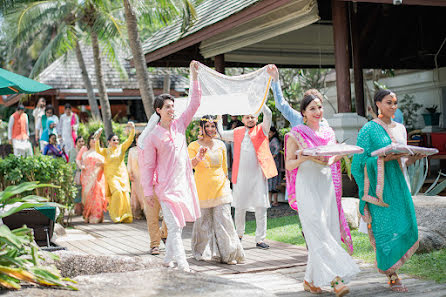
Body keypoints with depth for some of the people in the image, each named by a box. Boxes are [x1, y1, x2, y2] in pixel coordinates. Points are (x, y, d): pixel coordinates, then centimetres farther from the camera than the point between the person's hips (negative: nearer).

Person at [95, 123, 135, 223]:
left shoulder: (121, 148, 6)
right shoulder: (106, 151, 3)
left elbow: (130, 140, -4)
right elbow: (98, 150, -16)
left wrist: (132, 129, -18)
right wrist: (97, 140, -30)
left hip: (122, 174, 2)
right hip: (111, 175, -2)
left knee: (124, 194, -2)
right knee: (117, 192, -20)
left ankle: (125, 216, 7)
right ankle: (116, 215, -8)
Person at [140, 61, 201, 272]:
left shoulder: (180, 125, 6)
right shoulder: (153, 137, -6)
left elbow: (195, 103, 6)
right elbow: (148, 166, -3)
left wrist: (195, 76, 0)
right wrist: (148, 191, -6)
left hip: (184, 183, 6)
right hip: (166, 187, -6)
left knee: (178, 224, 13)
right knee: (174, 225, -9)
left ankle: (168, 258, 27)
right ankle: (182, 262, -10)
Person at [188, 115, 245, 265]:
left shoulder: (221, 145, 12)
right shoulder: (194, 146, 0)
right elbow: (188, 165, -14)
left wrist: (226, 182, 21)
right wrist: (197, 158, -33)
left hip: (220, 187, 2)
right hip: (202, 189, -2)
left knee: (224, 220, -4)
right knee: (203, 221, 3)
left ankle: (228, 254, 0)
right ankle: (201, 252, 19)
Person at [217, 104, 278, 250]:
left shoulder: (262, 130, 8)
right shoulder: (237, 132, 15)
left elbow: (268, 114, -6)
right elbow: (221, 134, 24)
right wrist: (219, 118, 27)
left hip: (258, 174, -2)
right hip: (241, 176, 2)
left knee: (261, 208, -3)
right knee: (239, 207, 8)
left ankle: (260, 239, 3)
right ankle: (239, 234, 29)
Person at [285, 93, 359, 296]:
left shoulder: (329, 133, 14)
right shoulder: (296, 134, -2)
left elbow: (334, 157, 19)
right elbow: (288, 165, -3)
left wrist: (329, 160, -4)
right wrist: (306, 157, -21)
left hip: (327, 186, 6)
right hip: (307, 187, -6)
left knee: (327, 233, 4)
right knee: (319, 233, -14)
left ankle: (311, 280, 14)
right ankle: (336, 279, -19)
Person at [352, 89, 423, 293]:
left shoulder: (400, 129, 16)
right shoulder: (369, 129, -4)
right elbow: (361, 161, -8)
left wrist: (414, 157, 1)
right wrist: (384, 158, -21)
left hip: (398, 183, 6)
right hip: (379, 185, -6)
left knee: (406, 226, 1)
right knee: (386, 228, -5)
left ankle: (385, 263, 21)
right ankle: (392, 276, 4)